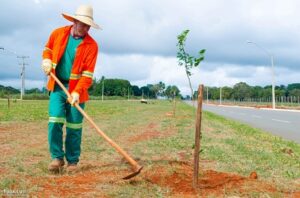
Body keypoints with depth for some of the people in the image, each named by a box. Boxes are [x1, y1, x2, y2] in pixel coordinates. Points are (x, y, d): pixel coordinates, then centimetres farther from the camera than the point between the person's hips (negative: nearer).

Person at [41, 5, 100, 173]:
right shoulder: (58, 33, -1)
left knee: (74, 126, 1)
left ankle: (73, 160, 15)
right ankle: (57, 157, 3)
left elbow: (88, 74, -15)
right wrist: (46, 60, -3)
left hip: (76, 89, -2)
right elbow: (48, 49, 20)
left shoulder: (91, 45, -10)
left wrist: (77, 92, -26)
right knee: (55, 121, -10)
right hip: (57, 85, 2)